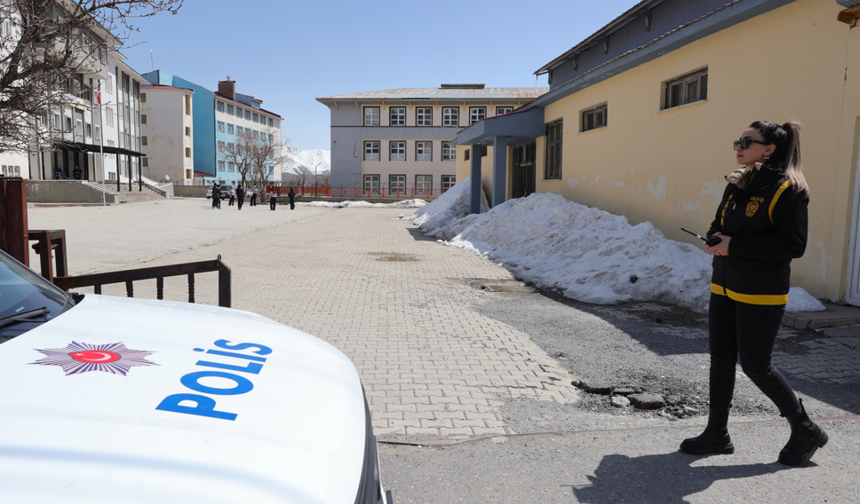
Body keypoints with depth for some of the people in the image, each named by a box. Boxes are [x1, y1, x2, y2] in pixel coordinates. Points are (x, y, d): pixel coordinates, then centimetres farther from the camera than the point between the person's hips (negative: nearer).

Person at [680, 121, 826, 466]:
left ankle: (806, 431, 23)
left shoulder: (787, 190, -12)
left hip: (761, 294, -8)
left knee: (755, 365, 0)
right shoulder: (737, 185, 12)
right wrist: (715, 239, -2)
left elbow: (793, 245, -18)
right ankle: (717, 434, 22)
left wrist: (735, 246, -21)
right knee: (721, 359, 10)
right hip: (725, 287, 8)